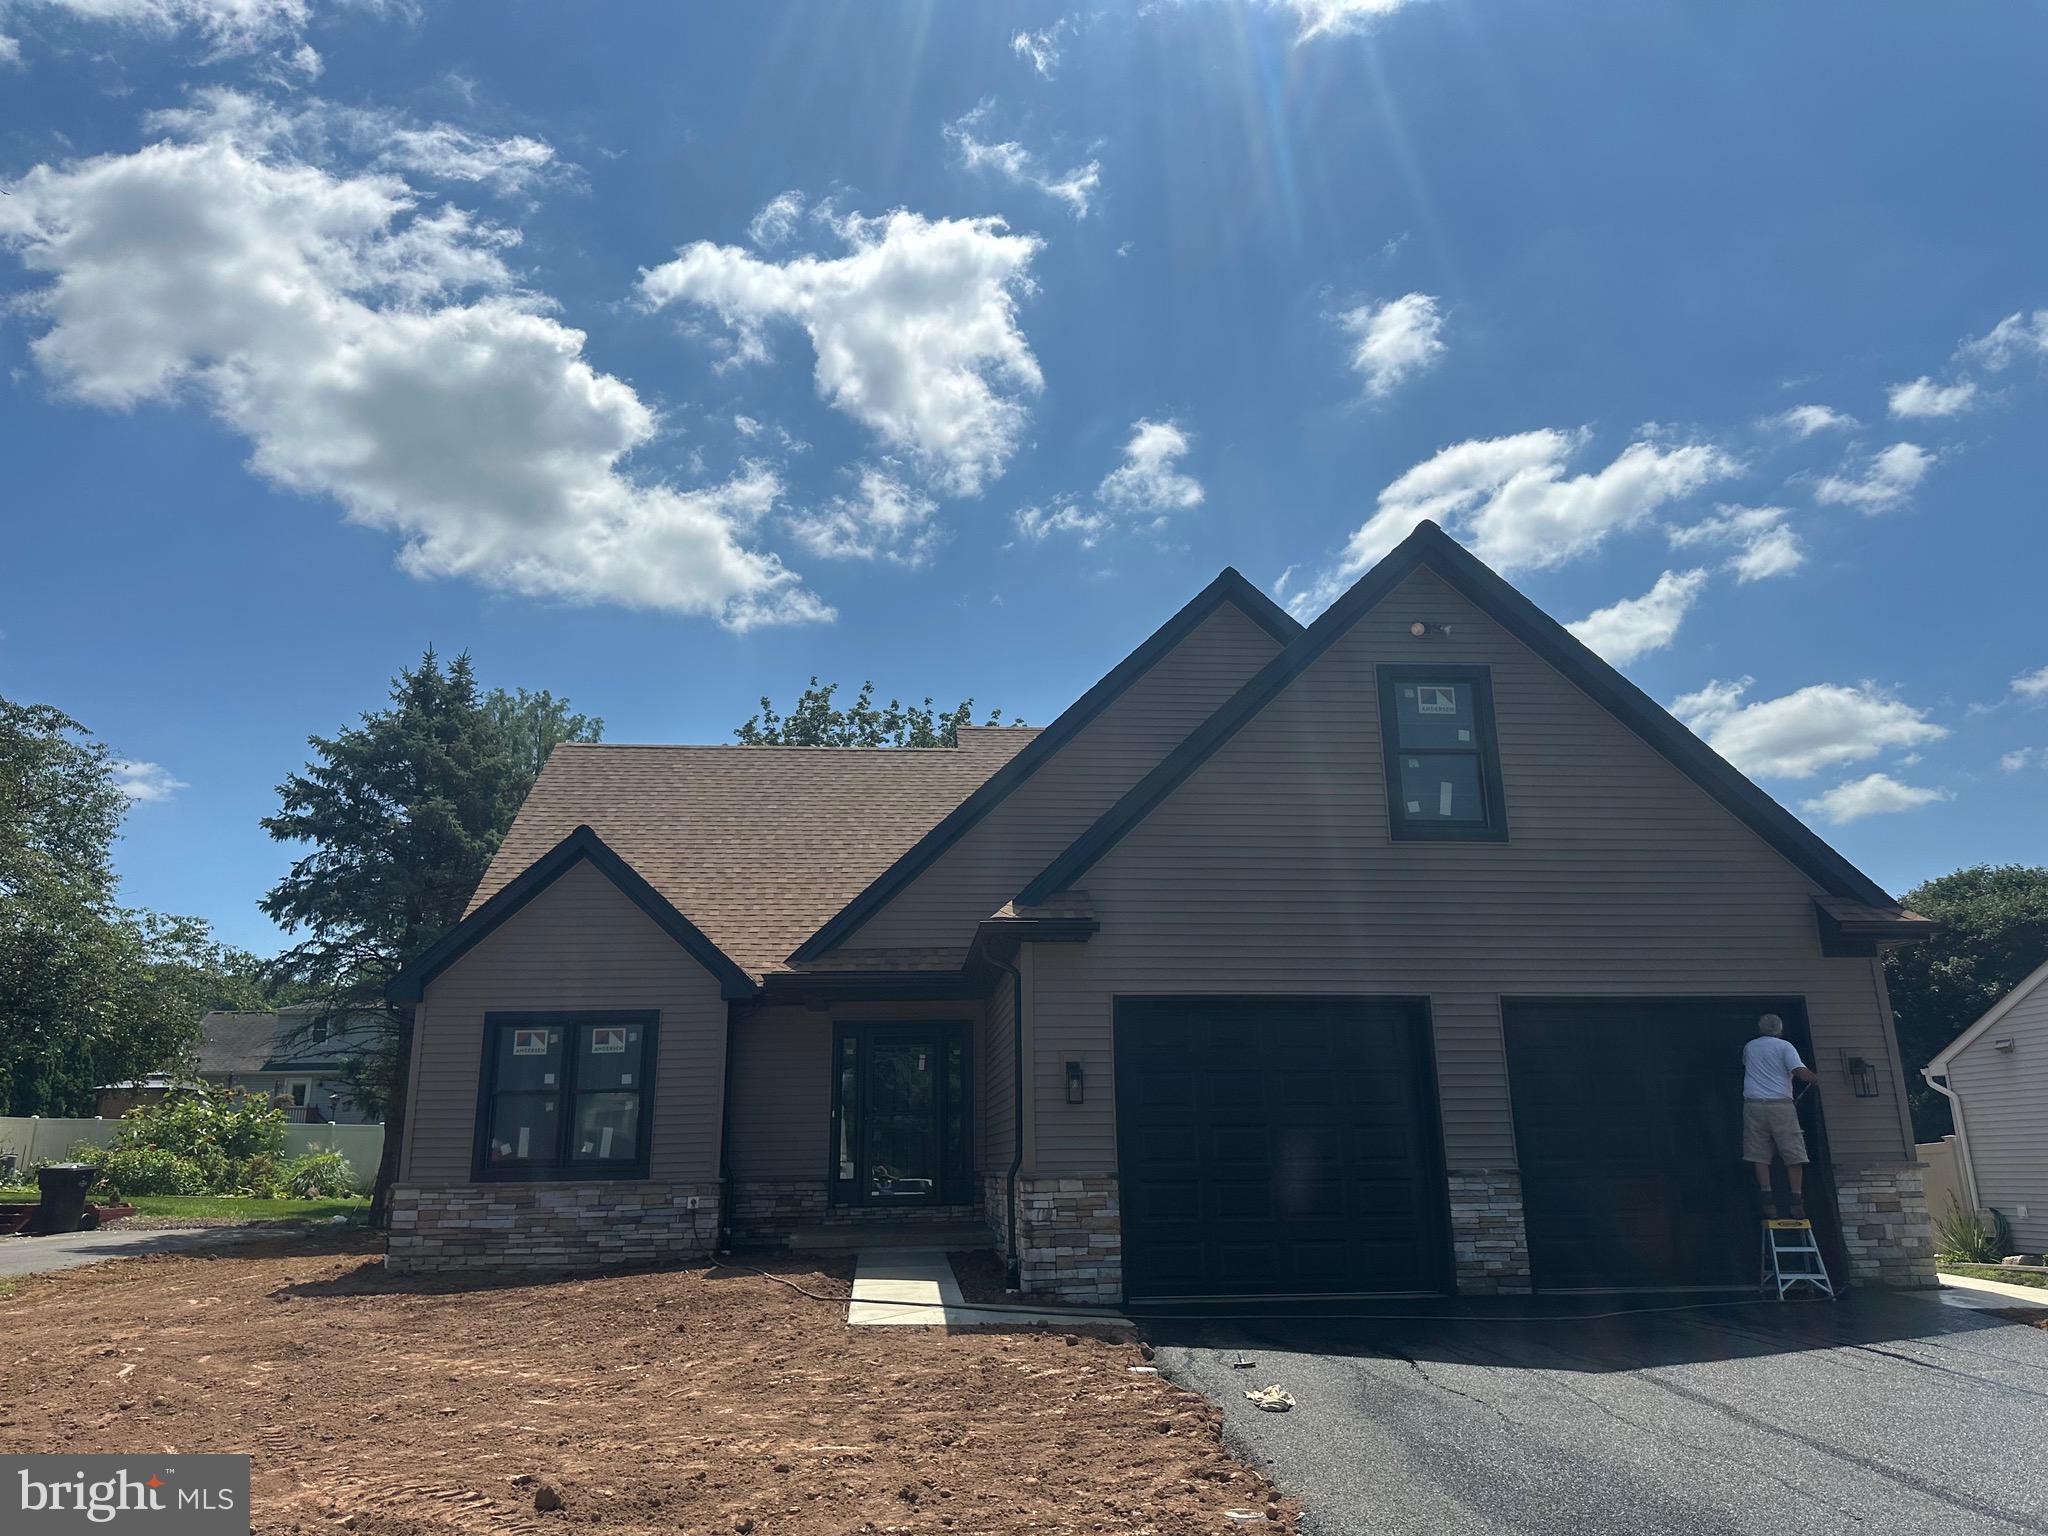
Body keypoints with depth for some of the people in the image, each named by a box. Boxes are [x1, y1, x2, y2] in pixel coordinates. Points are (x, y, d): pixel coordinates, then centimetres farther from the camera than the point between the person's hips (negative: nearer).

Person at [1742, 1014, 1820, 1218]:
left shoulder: (1749, 1047, 16)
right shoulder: (1784, 1046, 4)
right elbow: (1800, 1071, -9)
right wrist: (1816, 1080, 8)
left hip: (1753, 1104, 2)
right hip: (1780, 1104, -2)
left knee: (1759, 1155, 2)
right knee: (1793, 1155, 3)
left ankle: (1767, 1200, -8)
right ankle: (1797, 1203, -3)